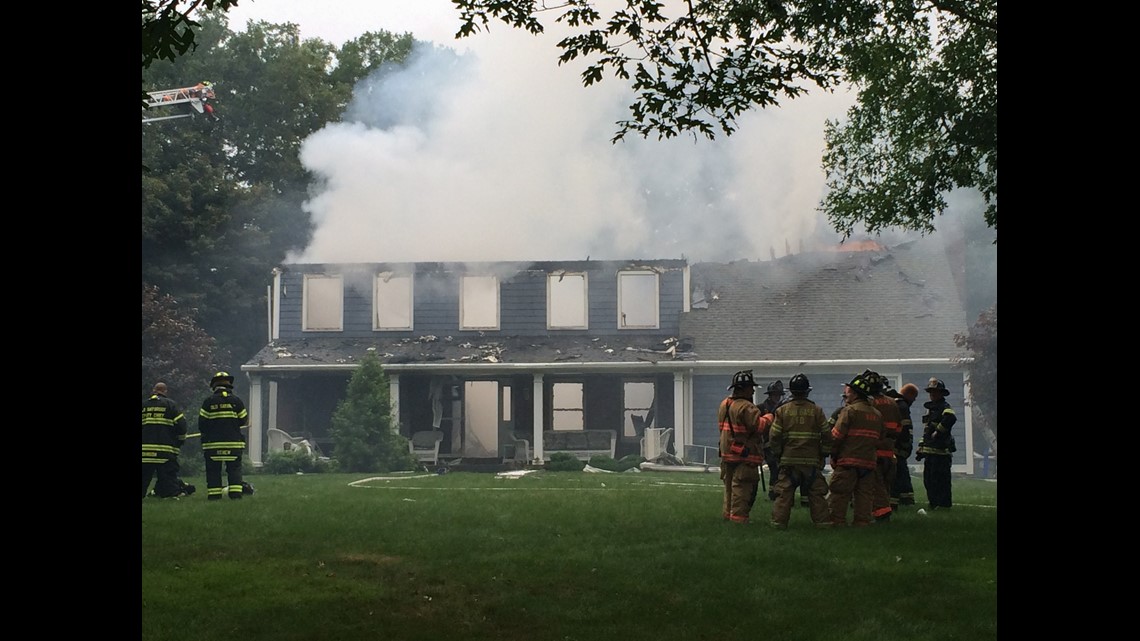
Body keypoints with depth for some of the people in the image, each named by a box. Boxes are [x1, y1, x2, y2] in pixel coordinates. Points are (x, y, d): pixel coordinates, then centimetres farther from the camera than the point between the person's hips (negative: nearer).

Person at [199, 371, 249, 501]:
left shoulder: (208, 401, -2)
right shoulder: (236, 400, 1)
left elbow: (202, 423, -2)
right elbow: (243, 421, 7)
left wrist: (205, 432, 16)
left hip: (213, 443, -1)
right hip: (233, 441, 1)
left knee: (213, 470, 5)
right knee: (234, 468, 5)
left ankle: (214, 494, 2)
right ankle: (235, 492, -5)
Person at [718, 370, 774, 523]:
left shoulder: (724, 405, 11)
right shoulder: (746, 407, -20)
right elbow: (759, 426, -27)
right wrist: (768, 417, -6)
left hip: (727, 453, 9)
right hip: (744, 455, -9)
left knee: (730, 485, 18)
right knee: (743, 487, -4)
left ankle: (728, 513, 25)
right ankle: (738, 517, -4)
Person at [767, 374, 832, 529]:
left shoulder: (782, 410, -2)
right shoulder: (816, 410, -2)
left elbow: (774, 436, -2)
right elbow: (826, 436, -1)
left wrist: (777, 452, 13)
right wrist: (822, 453, 13)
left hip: (788, 459, 0)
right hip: (812, 460, 0)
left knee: (784, 493, 4)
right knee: (816, 493, 7)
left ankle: (779, 521, 1)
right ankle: (822, 521, 7)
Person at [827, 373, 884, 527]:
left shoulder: (849, 410, -9)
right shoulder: (877, 414, 13)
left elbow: (837, 435, -12)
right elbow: (879, 439, 16)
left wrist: (833, 454, -2)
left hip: (847, 461, -6)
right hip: (869, 462, 6)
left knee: (840, 494, 0)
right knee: (865, 494, 10)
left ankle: (837, 521, 0)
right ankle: (862, 521, 10)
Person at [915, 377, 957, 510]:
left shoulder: (945, 407, -7)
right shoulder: (929, 408, 21)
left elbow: (951, 418, -32)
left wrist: (938, 432, -23)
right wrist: (921, 449, 21)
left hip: (941, 450, -9)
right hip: (929, 450, 9)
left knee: (940, 479, -9)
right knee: (928, 479, 12)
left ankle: (944, 504, -4)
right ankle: (933, 503, 20)